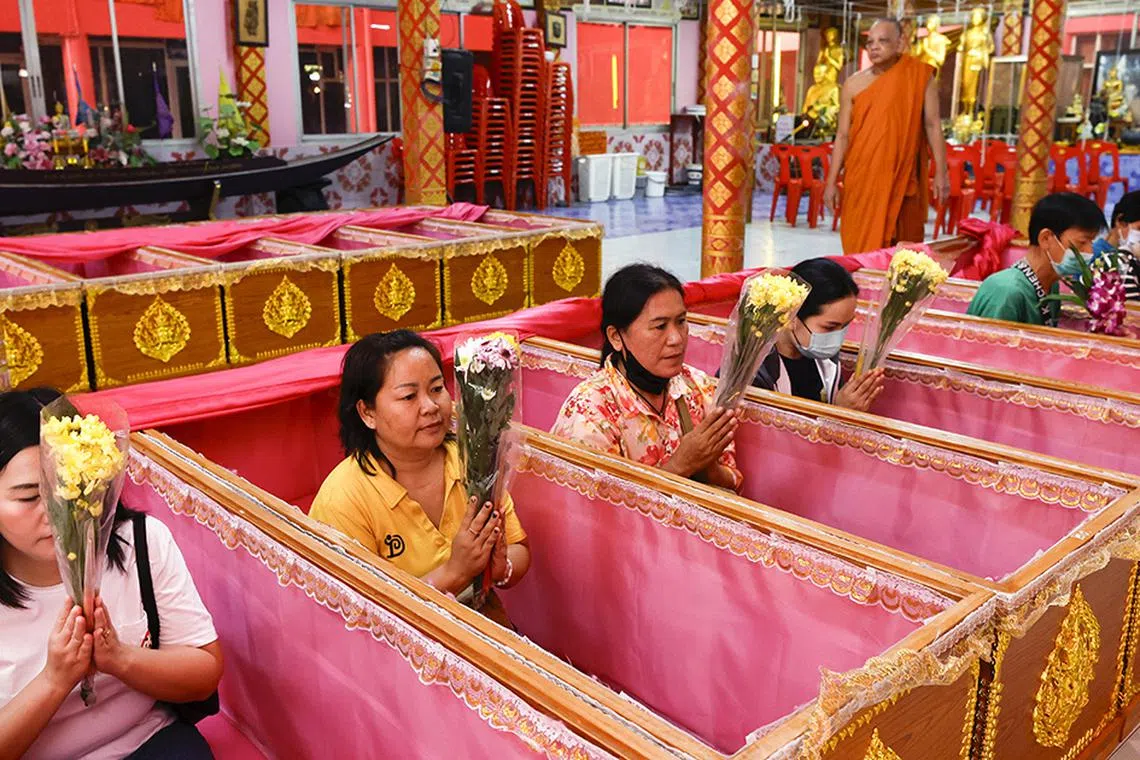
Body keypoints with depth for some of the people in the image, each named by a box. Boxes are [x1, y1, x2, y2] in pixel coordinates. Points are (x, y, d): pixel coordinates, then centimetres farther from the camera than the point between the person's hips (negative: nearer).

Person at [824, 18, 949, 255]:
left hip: (903, 179, 0)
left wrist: (940, 173, -4)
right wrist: (832, 181, 1)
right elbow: (843, 135, 5)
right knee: (863, 245, 0)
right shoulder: (853, 84, 3)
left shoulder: (920, 77, 2)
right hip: (862, 180, 1)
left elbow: (932, 124, 2)